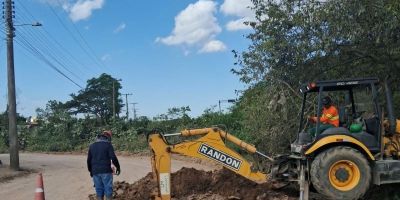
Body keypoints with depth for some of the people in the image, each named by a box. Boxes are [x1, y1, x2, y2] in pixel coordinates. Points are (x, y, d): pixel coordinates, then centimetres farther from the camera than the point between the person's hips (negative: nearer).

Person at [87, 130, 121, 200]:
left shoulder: (92, 145, 12)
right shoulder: (108, 145, -4)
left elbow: (89, 160, 14)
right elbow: (113, 158, -12)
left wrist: (90, 171, 24)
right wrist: (118, 167, 1)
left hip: (95, 172, 5)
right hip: (106, 171, -5)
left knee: (99, 190, 9)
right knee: (108, 190, 1)